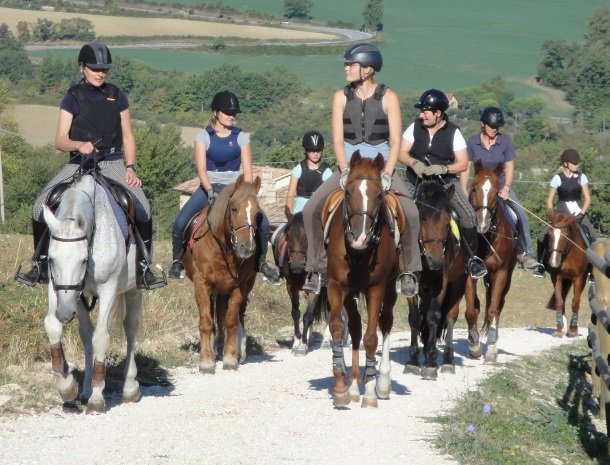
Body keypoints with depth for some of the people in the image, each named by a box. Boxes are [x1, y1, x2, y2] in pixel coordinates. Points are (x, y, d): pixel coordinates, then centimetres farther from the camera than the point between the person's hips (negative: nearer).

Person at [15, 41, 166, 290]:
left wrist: (131, 167, -4)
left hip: (112, 163, 0)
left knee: (142, 208, -23)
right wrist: (80, 144, -24)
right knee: (41, 207, -15)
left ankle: (143, 269, -11)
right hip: (79, 164, 0)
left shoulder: (117, 96, 8)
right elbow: (59, 141, -3)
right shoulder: (73, 98, 2)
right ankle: (40, 264, 3)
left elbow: (127, 137, 10)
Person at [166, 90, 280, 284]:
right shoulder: (204, 136, -2)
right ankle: (177, 261, 5)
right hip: (209, 187, -1)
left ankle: (261, 261, 2)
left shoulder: (241, 137, 2)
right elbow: (201, 169, -10)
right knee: (180, 223, -20)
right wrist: (210, 192, -26)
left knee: (262, 221, -21)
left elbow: (247, 170, -1)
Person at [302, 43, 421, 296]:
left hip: (381, 167, -2)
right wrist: (345, 172, -16)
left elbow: (395, 142, -7)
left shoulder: (388, 97, -4)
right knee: (311, 209, -16)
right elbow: (338, 139, -2)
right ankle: (318, 270, -4)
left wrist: (386, 175, -18)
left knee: (410, 213, -25)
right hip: (348, 166, 2)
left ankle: (407, 272, -8)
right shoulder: (341, 97, 2)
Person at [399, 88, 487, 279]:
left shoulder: (453, 132, -6)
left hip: (445, 182, -2)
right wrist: (414, 162, -22)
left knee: (468, 214, -16)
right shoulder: (415, 128, -2)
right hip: (416, 182, 2)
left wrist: (442, 168, -23)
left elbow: (463, 164, -6)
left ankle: (472, 258, -1)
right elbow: (402, 153, -1)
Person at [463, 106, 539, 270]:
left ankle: (525, 253, -12)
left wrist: (506, 188, -17)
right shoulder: (472, 142, -7)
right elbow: (465, 169, -5)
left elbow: (509, 167, -4)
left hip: (501, 185, 0)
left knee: (521, 215, -17)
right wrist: (464, 192, -12)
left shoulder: (505, 140, -5)